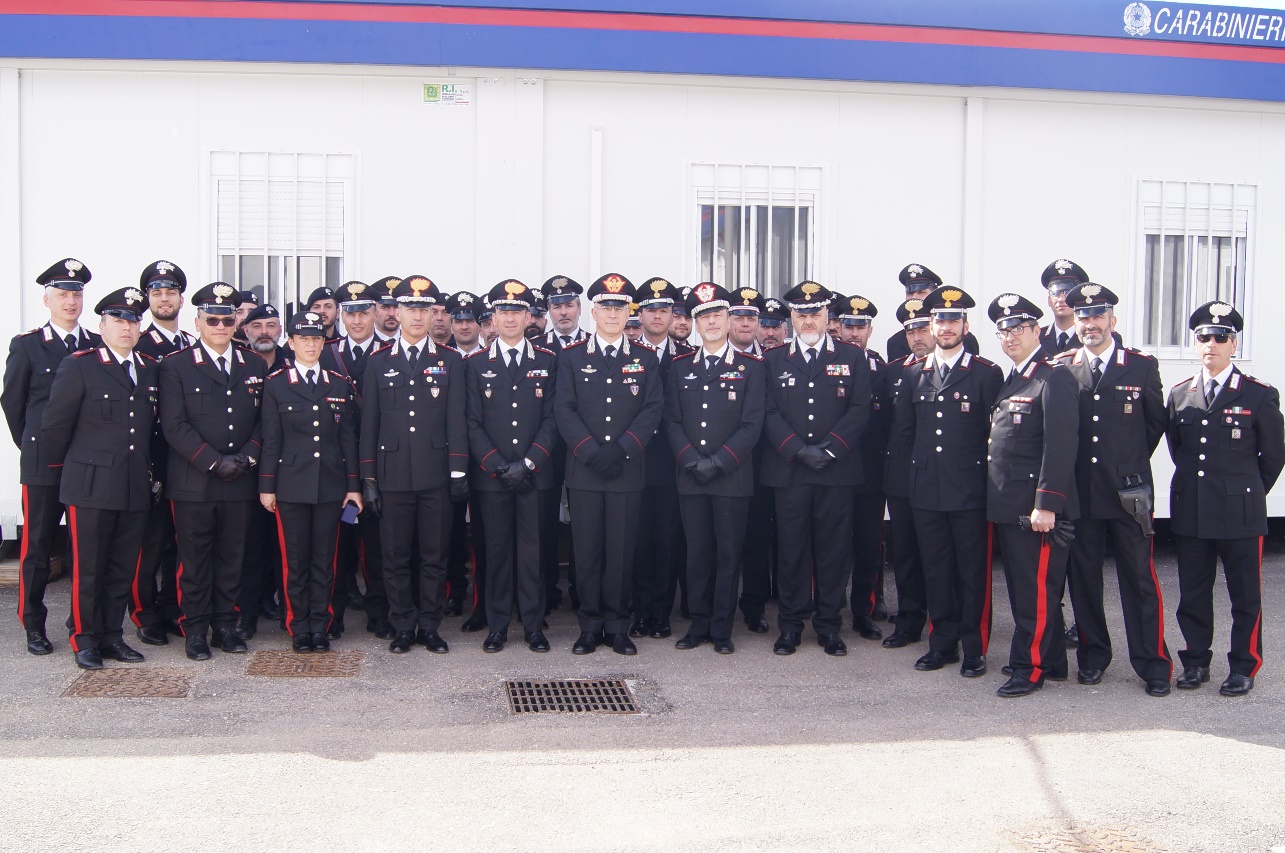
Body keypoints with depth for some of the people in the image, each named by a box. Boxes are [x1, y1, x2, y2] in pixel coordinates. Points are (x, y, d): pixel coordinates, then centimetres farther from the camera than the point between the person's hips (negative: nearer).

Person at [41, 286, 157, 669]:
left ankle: (112, 635, 21)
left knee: (123, 568, 10)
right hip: (92, 486, -4)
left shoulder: (151, 369, 12)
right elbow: (54, 424, 0)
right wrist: (63, 465, 8)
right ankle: (85, 638, 15)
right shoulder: (79, 366, -3)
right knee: (88, 569, 2)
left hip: (136, 489, 4)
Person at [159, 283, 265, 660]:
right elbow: (175, 425, -8)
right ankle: (195, 629, 12)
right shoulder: (176, 366, 0)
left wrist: (246, 456, -7)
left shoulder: (255, 366, 11)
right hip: (193, 483, -3)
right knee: (194, 558, 3)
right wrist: (214, 462, -14)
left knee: (232, 556, 8)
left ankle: (225, 624, 18)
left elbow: (264, 421, 9)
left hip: (240, 483, 3)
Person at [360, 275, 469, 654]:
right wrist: (368, 477, 2)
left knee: (434, 556, 5)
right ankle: (403, 627, 16)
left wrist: (458, 471, -3)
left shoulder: (450, 361, 6)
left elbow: (456, 420, 3)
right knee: (396, 558, 5)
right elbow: (369, 423, 7)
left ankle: (430, 627, 16)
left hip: (435, 476, 0)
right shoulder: (378, 362, 8)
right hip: (393, 476, 0)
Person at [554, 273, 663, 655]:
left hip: (627, 472, 0)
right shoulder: (571, 357, 7)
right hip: (583, 472, 0)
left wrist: (622, 450, -12)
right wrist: (592, 452, -13)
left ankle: (617, 626, 12)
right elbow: (564, 409, -1)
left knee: (622, 550, 2)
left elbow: (653, 410, 0)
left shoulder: (646, 360, 9)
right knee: (587, 550, 3)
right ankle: (590, 625, 13)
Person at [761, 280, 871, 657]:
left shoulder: (852, 357, 8)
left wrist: (829, 448, -11)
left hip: (837, 471, 0)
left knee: (834, 548, 3)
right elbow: (769, 414, 2)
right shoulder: (773, 361, 10)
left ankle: (829, 625, 13)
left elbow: (860, 409, 0)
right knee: (792, 548, 3)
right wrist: (799, 450, -11)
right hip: (788, 470, 0)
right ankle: (791, 623, 13)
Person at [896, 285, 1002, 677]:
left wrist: (971, 463, 2)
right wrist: (925, 460, 13)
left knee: (972, 572, 2)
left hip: (969, 488, -4)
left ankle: (974, 648, 11)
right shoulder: (913, 373, 10)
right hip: (927, 489, 4)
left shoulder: (987, 373, -3)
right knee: (936, 570, 9)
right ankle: (943, 643, 19)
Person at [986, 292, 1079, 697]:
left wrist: (1047, 504, -23)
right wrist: (996, 499, 15)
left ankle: (1029, 669, 6)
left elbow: (1061, 445, -19)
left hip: (1035, 508, -10)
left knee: (1036, 591, -2)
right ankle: (1051, 662, 26)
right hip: (1007, 505, 10)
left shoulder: (1054, 378, -12)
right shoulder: (1011, 379, 17)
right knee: (1023, 588, 15)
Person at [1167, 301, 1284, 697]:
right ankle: (1196, 661, 23)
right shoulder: (1179, 394, 6)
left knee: (1245, 596, 5)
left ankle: (1244, 667, 17)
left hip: (1241, 514, -3)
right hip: (1189, 512, 3)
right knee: (1192, 594, 10)